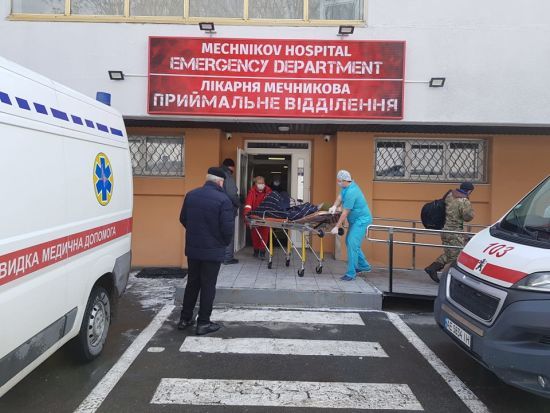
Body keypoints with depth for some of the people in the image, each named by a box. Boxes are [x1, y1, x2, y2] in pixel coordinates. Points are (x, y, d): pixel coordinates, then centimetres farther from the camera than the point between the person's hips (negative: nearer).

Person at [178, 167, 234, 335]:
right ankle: (203, 323, 13)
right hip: (213, 250, -6)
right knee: (208, 286, 6)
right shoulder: (223, 200, -18)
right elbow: (228, 227, -18)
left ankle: (185, 318, 27)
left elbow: (183, 219, 11)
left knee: (192, 283, 18)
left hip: (192, 248, 6)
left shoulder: (190, 195, 2)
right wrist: (225, 243, 1)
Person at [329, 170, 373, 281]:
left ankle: (351, 274, -9)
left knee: (352, 244, -15)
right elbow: (340, 197, 14)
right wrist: (335, 206, -6)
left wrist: (337, 227, -19)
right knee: (349, 242, 18)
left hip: (362, 220, -11)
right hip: (355, 220, 11)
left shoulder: (351, 192, -27)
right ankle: (364, 266, 31)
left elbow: (345, 213, -24)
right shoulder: (347, 186, 2)